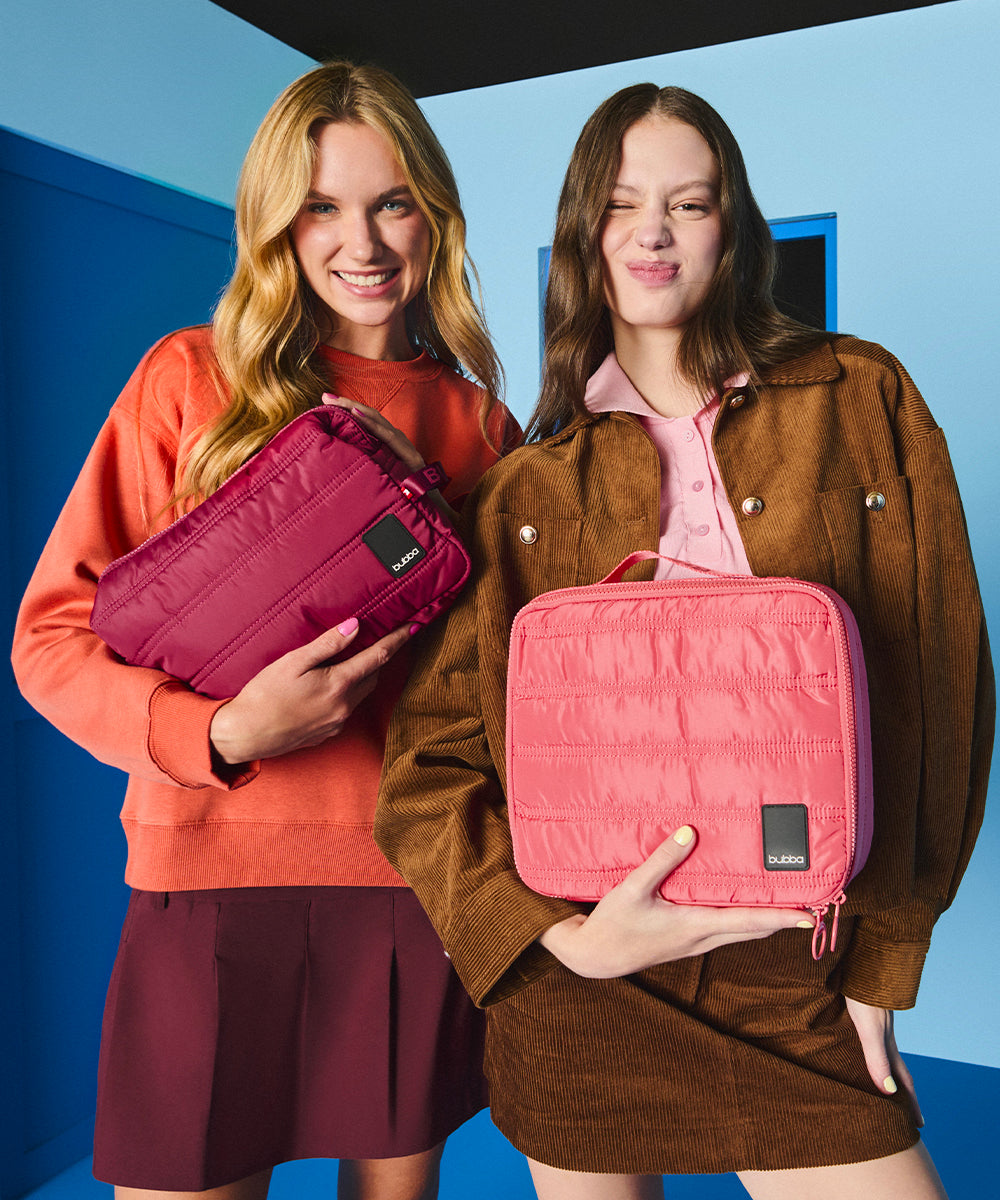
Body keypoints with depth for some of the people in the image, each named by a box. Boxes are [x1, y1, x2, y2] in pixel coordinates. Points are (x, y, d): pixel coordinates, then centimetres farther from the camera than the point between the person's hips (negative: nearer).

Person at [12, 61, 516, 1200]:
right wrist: (219, 734, -18)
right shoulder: (191, 377, 0)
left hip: (419, 885, 2)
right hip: (215, 878, -2)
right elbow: (55, 634, -2)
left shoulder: (481, 423, 6)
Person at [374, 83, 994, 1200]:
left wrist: (885, 959, -1)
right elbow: (429, 755, -1)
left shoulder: (860, 400, 3)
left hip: (794, 988, 0)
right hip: (574, 982, 1)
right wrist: (558, 934, -15)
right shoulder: (525, 487, 2)